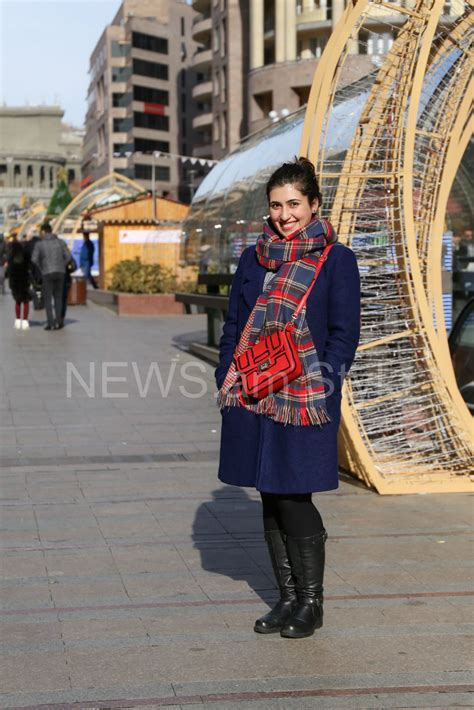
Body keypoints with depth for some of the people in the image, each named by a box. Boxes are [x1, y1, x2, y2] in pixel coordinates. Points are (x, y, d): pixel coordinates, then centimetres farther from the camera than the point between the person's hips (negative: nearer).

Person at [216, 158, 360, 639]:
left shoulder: (336, 260, -2)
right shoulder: (253, 259, 11)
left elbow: (344, 334, -4)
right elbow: (233, 327, 15)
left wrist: (320, 389, -12)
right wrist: (227, 382, 6)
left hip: (303, 401, -4)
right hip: (252, 398, 5)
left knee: (294, 501, -4)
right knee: (271, 500, 9)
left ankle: (311, 603, 13)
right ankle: (287, 599, 21)